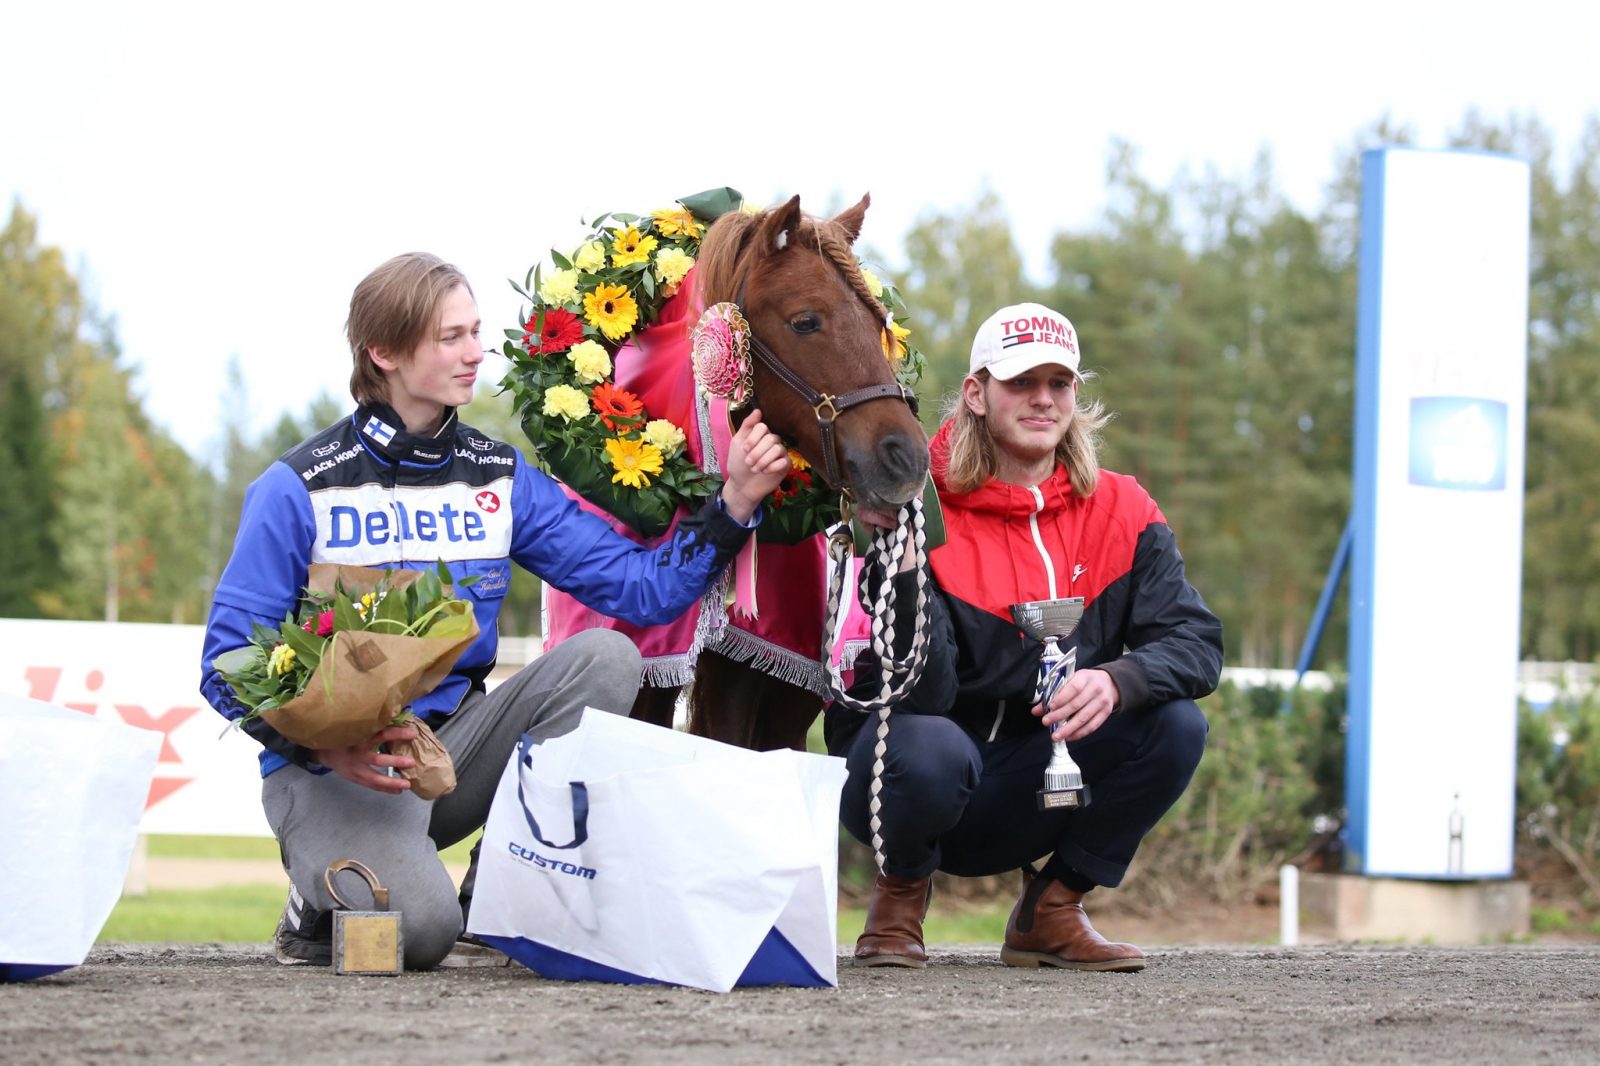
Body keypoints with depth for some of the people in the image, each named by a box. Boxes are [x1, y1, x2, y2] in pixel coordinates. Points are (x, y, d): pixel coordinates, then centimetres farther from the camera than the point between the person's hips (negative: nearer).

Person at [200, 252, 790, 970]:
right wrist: (324, 748, -26)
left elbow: (644, 587, 2)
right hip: (336, 766, -6)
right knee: (418, 929, -33)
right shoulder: (300, 490, -7)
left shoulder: (499, 479, 7)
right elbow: (228, 663, -9)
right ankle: (319, 908, 5)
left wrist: (734, 504, -12)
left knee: (606, 658, -17)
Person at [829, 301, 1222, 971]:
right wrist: (904, 560, -37)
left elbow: (1197, 644, -11)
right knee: (927, 749, -38)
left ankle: (1050, 911, 2)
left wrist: (1117, 681, -32)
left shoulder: (1119, 512, -1)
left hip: (1034, 796, 4)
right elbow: (922, 694, -23)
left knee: (1175, 725, -19)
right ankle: (901, 890, -1)